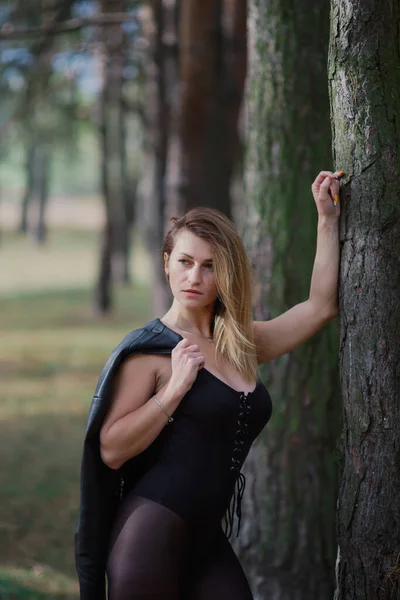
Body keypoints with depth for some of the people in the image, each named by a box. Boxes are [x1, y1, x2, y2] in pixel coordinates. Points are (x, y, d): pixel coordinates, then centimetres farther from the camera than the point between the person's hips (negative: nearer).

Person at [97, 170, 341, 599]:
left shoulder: (242, 344, 15)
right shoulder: (150, 349, -3)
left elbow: (320, 306, 20)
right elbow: (112, 450, -9)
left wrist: (328, 218, 21)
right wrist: (176, 386, -14)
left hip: (207, 543, 6)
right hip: (152, 529, -6)